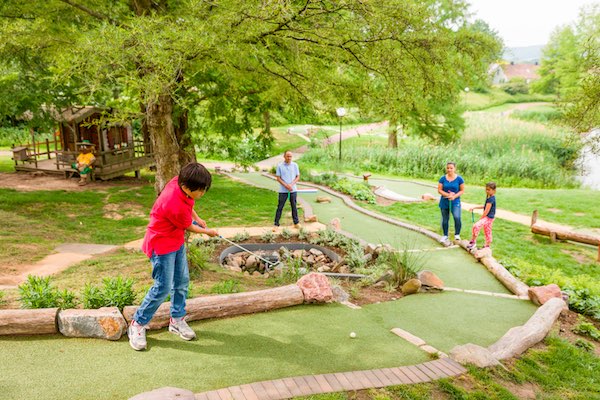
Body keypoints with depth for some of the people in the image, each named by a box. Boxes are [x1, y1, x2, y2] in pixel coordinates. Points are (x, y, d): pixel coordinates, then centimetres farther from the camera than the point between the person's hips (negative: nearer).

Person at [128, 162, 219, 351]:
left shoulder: (180, 181, -14)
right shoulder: (175, 206, -36)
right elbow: (188, 227, -15)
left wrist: (197, 218, 10)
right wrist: (207, 232, 3)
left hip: (177, 241, 9)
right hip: (162, 244, -9)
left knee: (181, 281, 13)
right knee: (163, 287, -6)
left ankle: (177, 319, 29)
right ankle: (137, 325, 11)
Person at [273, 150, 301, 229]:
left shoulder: (295, 165, 2)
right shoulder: (280, 166, -3)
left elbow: (298, 177, 5)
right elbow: (278, 178, -2)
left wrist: (291, 184, -11)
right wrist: (286, 185, -15)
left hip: (293, 190, 2)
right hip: (283, 190, -2)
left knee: (294, 207, 10)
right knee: (280, 207, 0)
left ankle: (296, 223, 19)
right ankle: (276, 224, 5)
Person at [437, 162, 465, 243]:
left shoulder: (459, 179, -4)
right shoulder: (442, 179, -1)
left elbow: (462, 190, 0)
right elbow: (439, 190, -2)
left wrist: (454, 196, -16)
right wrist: (447, 195, -17)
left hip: (455, 202, -2)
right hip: (444, 202, 2)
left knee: (457, 217, -21)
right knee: (445, 219, 11)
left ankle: (457, 234, 0)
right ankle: (445, 235, 29)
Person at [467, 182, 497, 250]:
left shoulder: (491, 199, -19)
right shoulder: (489, 197, 11)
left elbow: (486, 211, -20)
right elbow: (485, 206, 25)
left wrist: (480, 219, -12)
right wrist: (474, 208, 22)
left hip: (488, 218, -11)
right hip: (489, 218, 11)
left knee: (476, 226, -23)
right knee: (487, 232, 18)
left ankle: (473, 241, -15)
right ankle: (487, 246, 29)